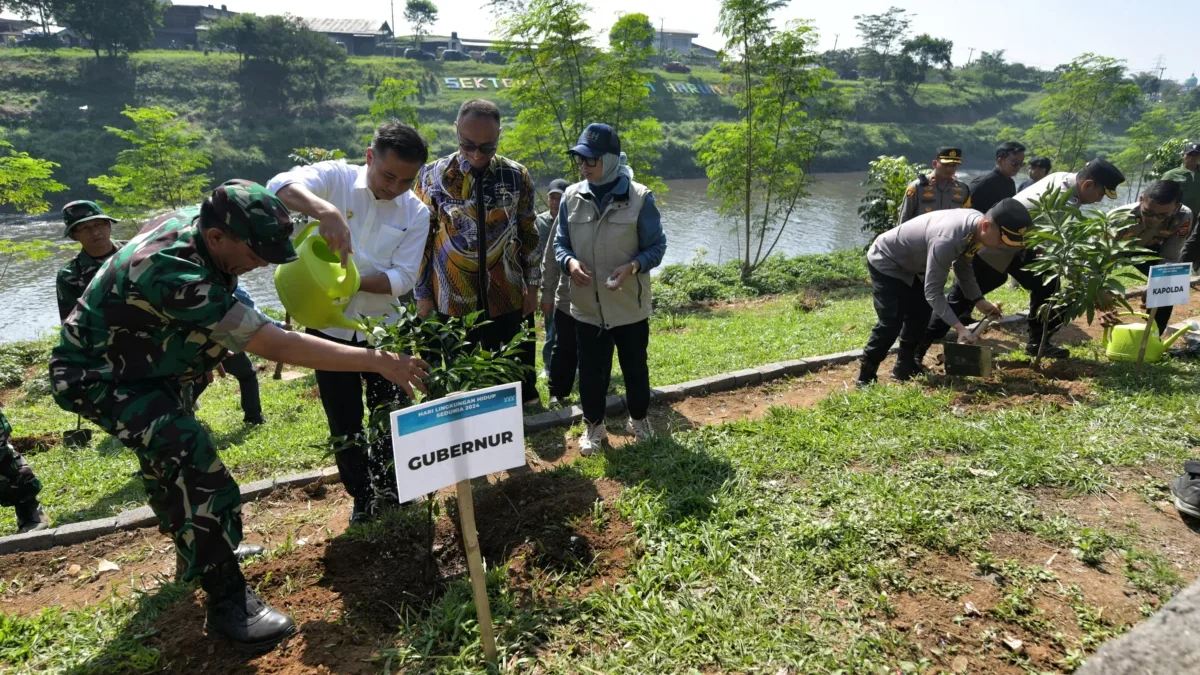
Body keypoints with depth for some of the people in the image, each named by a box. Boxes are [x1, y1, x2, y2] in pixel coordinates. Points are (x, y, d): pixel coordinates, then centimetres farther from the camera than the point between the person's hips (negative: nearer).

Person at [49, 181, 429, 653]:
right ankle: (227, 603, -19)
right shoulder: (175, 273, -40)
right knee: (188, 456, -26)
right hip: (97, 376, -10)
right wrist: (377, 361, -43)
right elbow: (277, 347, -43)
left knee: (171, 451, 23)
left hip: (147, 362, 10)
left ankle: (197, 550, 46)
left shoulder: (194, 220, -14)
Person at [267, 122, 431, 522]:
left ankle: (388, 486, 37)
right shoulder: (337, 177, -10)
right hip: (330, 325, -1)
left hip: (382, 327, 2)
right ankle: (361, 495, 30)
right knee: (344, 422, 10)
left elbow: (403, 278, -12)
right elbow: (280, 185, -29)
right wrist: (325, 210, -49)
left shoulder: (416, 213, -6)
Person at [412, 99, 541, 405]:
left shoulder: (517, 177, 0)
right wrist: (422, 295, 0)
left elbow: (529, 235, 8)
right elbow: (420, 240, 1)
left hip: (509, 300, 1)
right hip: (453, 302, -1)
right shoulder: (433, 177, -4)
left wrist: (533, 285, 6)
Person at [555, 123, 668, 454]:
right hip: (586, 307, 2)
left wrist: (633, 266, -24)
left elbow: (657, 246, -5)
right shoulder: (572, 197, -2)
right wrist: (569, 262, -16)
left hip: (630, 307, -2)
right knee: (591, 371, 13)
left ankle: (639, 419, 40)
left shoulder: (640, 197, -10)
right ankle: (593, 426, 33)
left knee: (635, 368, 16)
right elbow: (560, 243, 7)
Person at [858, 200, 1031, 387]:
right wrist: (960, 328, -40)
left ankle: (905, 367, 26)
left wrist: (978, 300, -5)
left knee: (919, 319, 12)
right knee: (891, 324, -14)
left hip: (911, 265, 9)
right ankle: (866, 377, -2)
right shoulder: (947, 240, -41)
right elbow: (933, 292, -36)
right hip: (886, 263, -9)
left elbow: (963, 266, 5)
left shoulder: (975, 227, -13)